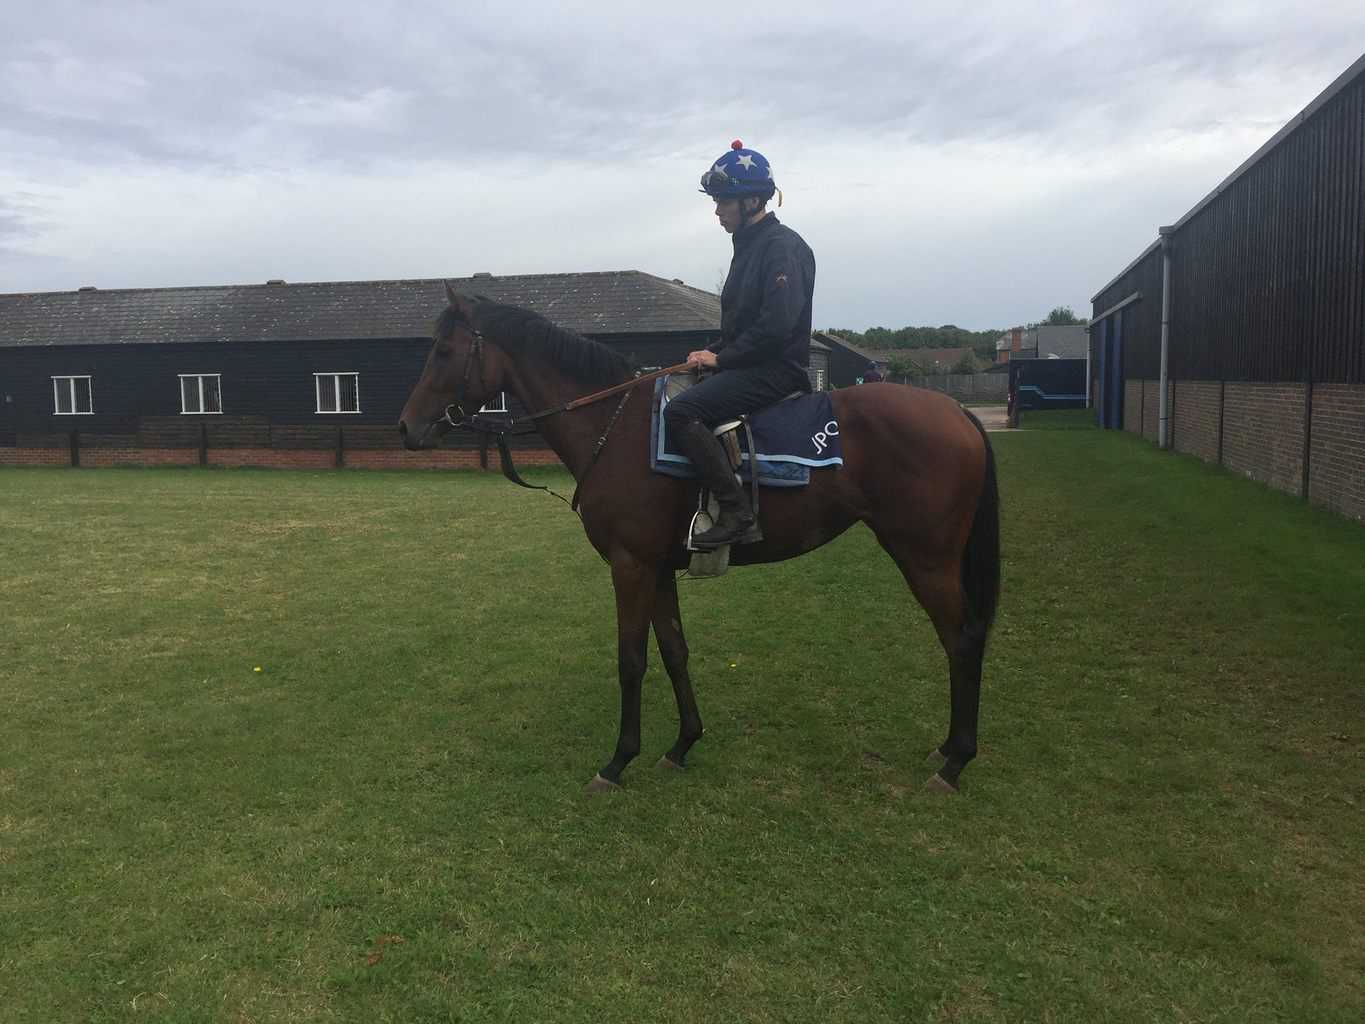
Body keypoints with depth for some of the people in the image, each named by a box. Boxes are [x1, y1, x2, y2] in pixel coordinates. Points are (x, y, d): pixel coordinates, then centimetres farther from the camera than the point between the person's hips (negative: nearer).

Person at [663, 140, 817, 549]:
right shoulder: (749, 246, 17)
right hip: (747, 363, 10)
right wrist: (713, 352, 5)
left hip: (777, 369, -10)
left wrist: (722, 358, -16)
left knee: (680, 410, -25)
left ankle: (735, 510, -26)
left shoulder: (784, 247, -13)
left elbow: (776, 325, -23)